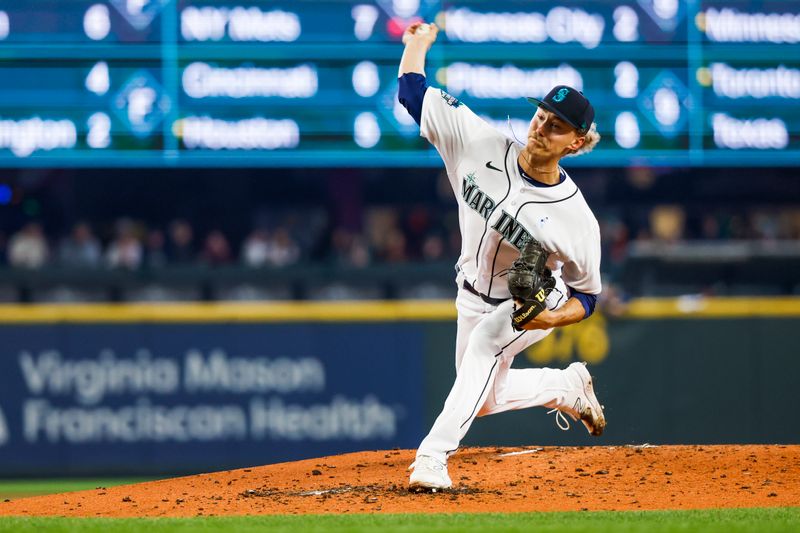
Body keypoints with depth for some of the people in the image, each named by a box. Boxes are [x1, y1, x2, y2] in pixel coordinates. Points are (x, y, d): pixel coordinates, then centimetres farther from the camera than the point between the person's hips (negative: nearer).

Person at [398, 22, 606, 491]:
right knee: (483, 399, 15)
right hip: (474, 295, 6)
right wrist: (418, 42, -19)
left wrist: (553, 318, -34)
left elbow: (587, 296, -16)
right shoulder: (482, 145, -21)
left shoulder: (576, 218, -27)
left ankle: (433, 457, -41)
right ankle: (569, 387, 41)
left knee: (484, 346, -36)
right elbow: (414, 92, -14)